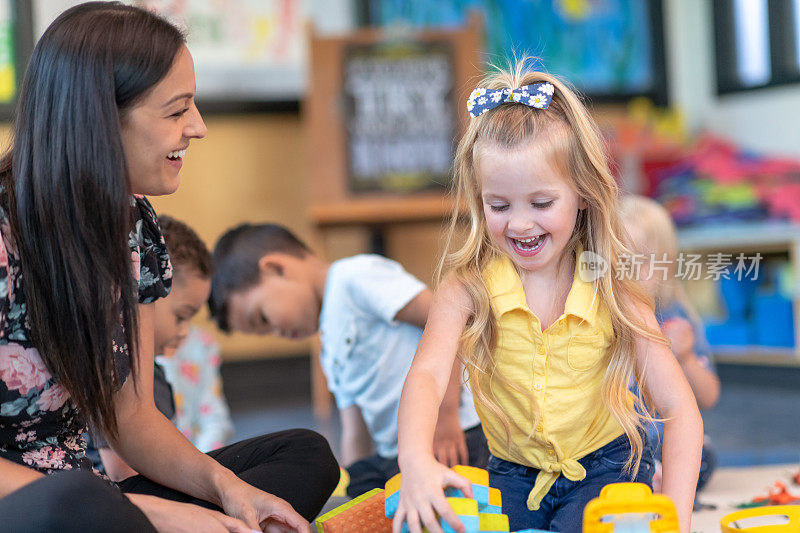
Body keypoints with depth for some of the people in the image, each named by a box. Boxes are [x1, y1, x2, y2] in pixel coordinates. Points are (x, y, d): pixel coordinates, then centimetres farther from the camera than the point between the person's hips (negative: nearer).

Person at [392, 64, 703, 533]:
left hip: (608, 463, -2)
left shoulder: (612, 292, -12)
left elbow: (680, 411, -16)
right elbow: (427, 375, -27)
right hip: (515, 474, 2)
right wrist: (416, 461, -49)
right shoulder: (467, 288, -12)